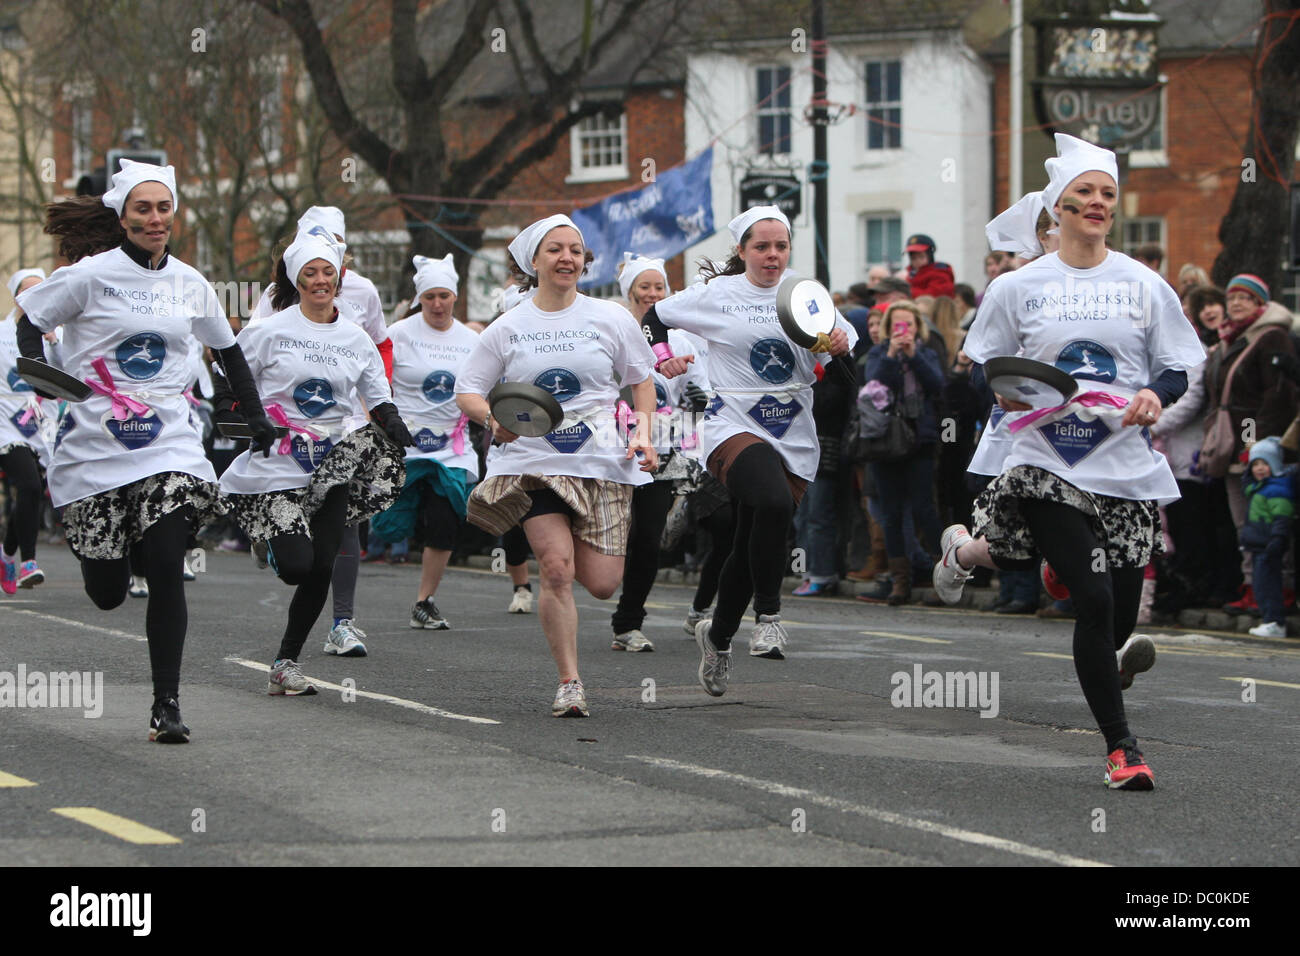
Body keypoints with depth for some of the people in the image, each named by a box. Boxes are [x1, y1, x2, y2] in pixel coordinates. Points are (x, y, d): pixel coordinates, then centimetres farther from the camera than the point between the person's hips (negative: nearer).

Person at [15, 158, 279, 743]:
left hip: (169, 447, 2)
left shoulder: (190, 285, 8)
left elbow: (227, 350, 22)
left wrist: (255, 414, 17)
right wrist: (36, 364, -17)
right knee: (107, 594, 2)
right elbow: (29, 319, 3)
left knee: (166, 572, -14)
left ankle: (167, 705, -8)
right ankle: (94, 553, 41)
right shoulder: (90, 275, -5)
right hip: (94, 447, -2)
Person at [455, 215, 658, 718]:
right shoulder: (507, 328, 3)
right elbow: (466, 391, 8)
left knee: (601, 583, -3)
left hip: (602, 462, 1)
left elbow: (641, 378, 14)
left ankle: (571, 541, 34)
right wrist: (492, 417, -13)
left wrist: (644, 432, -1)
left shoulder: (609, 318, 4)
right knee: (556, 568, -17)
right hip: (535, 462, -1)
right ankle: (569, 682, -5)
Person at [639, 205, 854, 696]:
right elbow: (654, 315, 14)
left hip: (794, 438, 4)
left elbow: (847, 338, 11)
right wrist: (663, 358, -2)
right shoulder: (716, 294, 1)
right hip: (734, 428, -4)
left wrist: (841, 344, -11)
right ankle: (768, 617, -22)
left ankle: (718, 636, 31)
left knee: (752, 550, 7)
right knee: (774, 502, -33)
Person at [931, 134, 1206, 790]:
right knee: (1094, 599, -13)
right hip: (1047, 463, -3)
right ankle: (1120, 747, -2)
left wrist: (1156, 394, -13)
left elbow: (1180, 367, 9)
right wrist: (1006, 392, -11)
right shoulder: (1017, 288, 4)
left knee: (1121, 609, 4)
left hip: (1126, 466, 3)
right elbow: (984, 366, 11)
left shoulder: (1145, 286, 7)